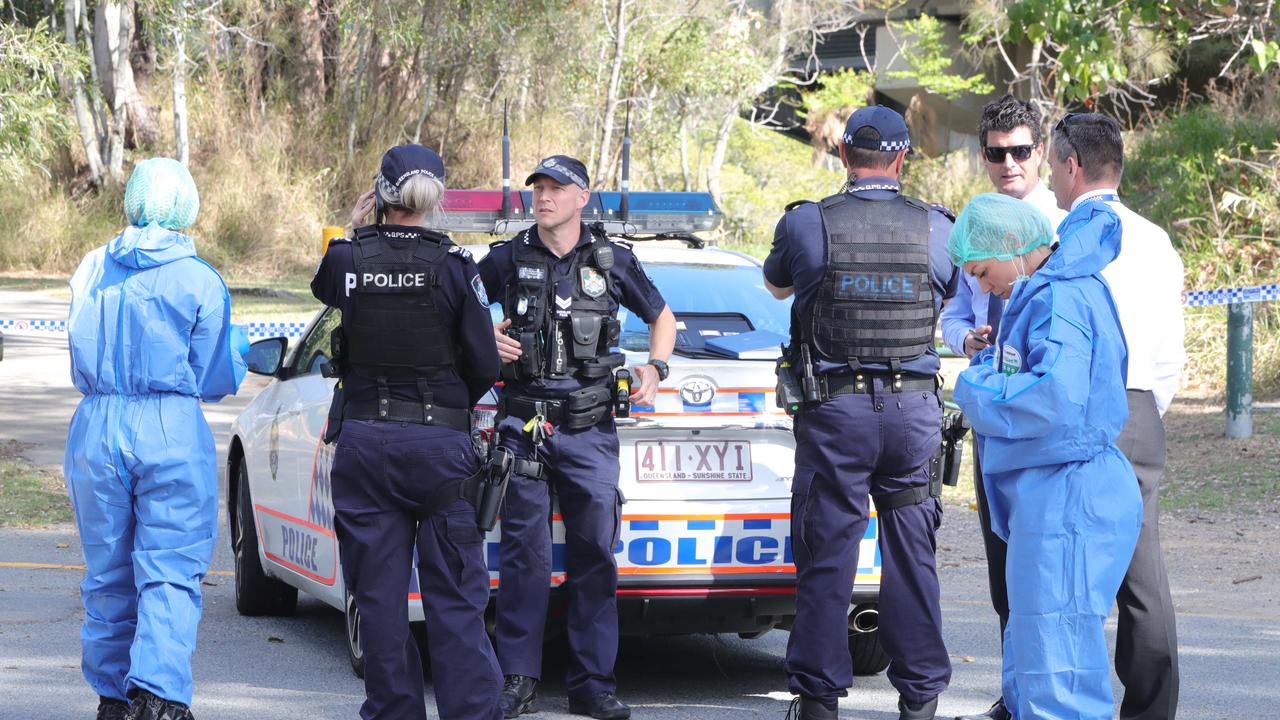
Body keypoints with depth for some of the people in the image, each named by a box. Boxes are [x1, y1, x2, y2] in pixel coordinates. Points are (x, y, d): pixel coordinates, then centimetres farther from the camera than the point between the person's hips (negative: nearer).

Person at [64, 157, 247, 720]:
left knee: (108, 573, 13)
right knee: (170, 573, -3)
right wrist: (240, 360, 21)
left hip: (95, 427, 4)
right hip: (171, 432, -4)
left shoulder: (91, 271, 5)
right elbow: (215, 380, 1)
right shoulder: (200, 282, -6)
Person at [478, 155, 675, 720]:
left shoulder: (612, 261, 6)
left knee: (595, 553, -1)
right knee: (523, 555, -2)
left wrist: (656, 367, 2)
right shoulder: (507, 259, 5)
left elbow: (661, 316, 19)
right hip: (524, 424, 0)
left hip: (590, 426, 1)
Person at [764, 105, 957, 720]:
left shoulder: (805, 224, -4)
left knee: (827, 558, 4)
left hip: (835, 410, -2)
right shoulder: (937, 229, 1)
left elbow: (776, 285, 17)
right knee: (911, 559, 9)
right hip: (914, 409, 2)